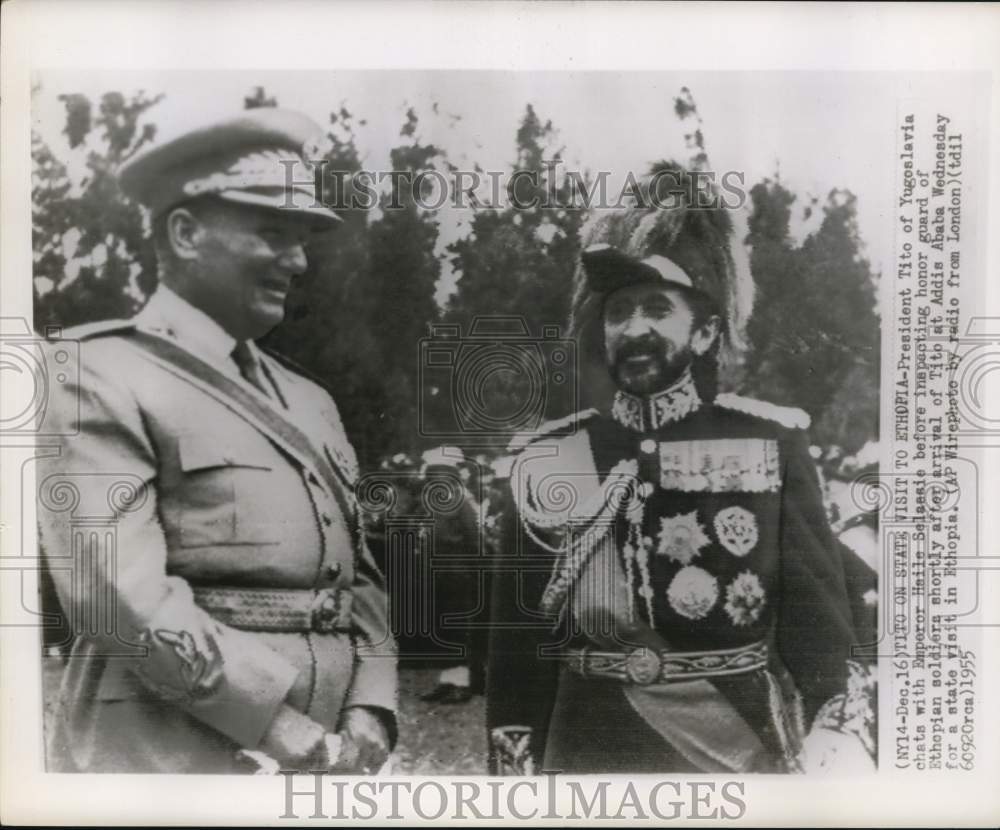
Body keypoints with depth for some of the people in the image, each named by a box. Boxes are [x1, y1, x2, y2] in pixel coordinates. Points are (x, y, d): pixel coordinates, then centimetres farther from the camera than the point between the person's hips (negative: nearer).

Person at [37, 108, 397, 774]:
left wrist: (368, 714, -5)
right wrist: (291, 737, -17)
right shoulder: (100, 378, -9)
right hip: (175, 758, -6)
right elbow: (123, 597, -18)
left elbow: (359, 577, 10)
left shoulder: (311, 402, 11)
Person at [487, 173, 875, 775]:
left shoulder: (772, 442, -5)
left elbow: (817, 611, -7)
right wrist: (515, 759, -1)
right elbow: (518, 632, 1)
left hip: (737, 742, -1)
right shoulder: (548, 457, -2)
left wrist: (837, 739, -19)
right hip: (585, 745, 1)